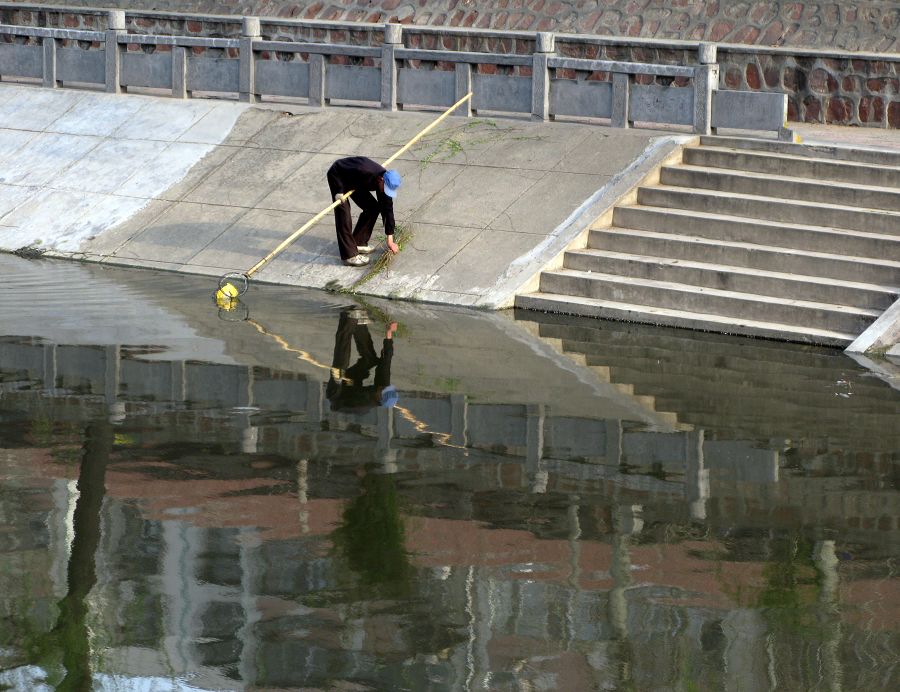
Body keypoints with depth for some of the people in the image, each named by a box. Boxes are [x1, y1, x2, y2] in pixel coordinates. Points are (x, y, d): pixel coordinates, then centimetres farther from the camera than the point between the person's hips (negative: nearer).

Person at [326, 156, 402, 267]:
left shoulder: (386, 184, -18)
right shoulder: (365, 172, -41)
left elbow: (387, 210, -11)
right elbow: (337, 170, -32)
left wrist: (390, 240, -9)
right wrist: (339, 192, -31)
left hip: (354, 181, 7)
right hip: (338, 176, -7)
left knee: (373, 208, 1)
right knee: (343, 213, -17)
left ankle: (359, 243, 13)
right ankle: (349, 256, -17)